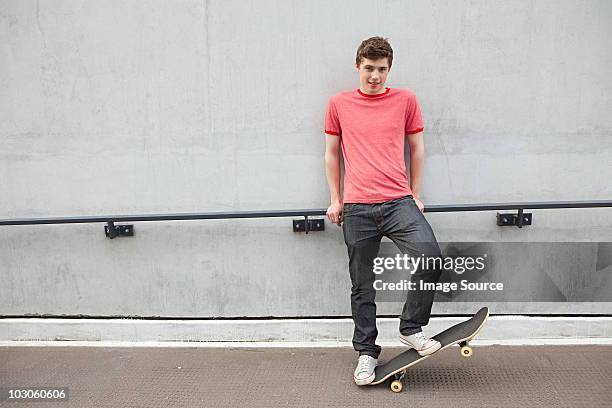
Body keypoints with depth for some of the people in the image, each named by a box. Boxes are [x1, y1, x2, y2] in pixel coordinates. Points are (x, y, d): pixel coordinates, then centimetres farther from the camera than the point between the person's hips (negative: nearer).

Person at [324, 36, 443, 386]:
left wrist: (415, 196, 13)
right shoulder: (339, 104, 9)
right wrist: (335, 200, 11)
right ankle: (367, 352, 22)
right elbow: (332, 153, 14)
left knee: (431, 256, -20)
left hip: (399, 202, 0)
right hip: (357, 209, 0)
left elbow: (417, 148, 14)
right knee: (362, 285, 6)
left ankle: (411, 328, 3)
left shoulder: (405, 100, 9)